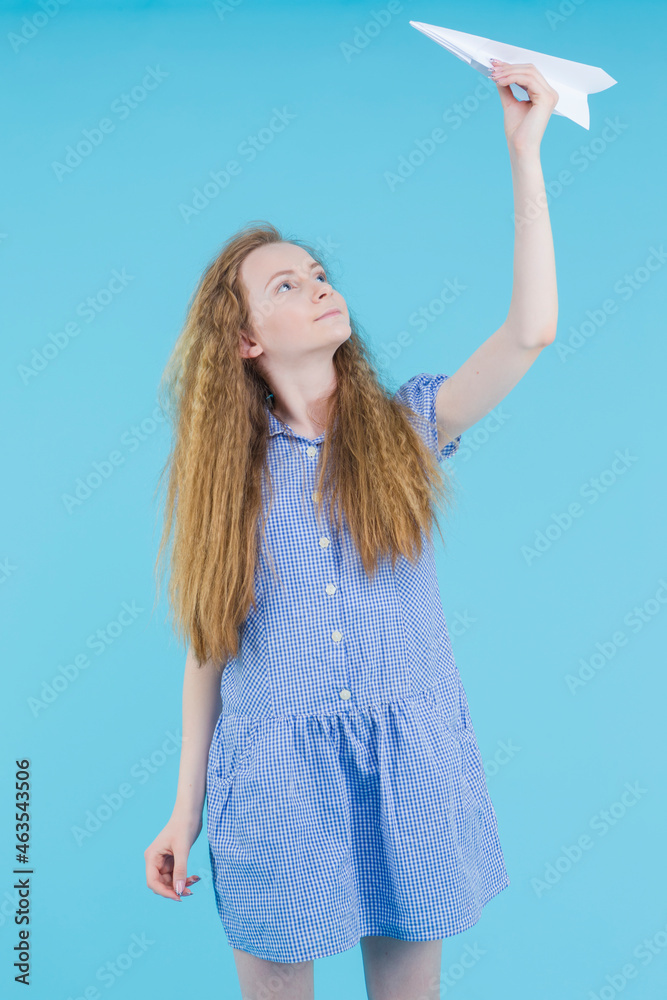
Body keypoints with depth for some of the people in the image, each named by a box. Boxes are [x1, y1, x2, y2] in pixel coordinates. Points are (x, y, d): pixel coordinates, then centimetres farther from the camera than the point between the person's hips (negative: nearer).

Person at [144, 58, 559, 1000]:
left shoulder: (403, 430, -1)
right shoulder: (224, 466, -1)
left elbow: (531, 330, -15)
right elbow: (209, 646, 2)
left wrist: (524, 151, -13)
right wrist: (187, 808, 4)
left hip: (413, 768, 1)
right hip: (273, 778, 0)